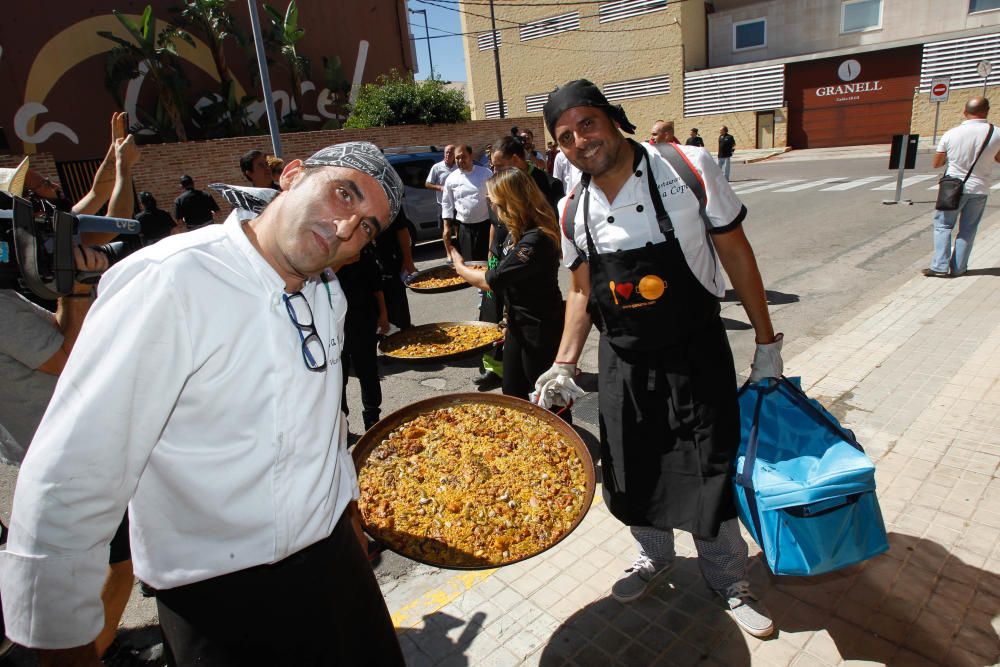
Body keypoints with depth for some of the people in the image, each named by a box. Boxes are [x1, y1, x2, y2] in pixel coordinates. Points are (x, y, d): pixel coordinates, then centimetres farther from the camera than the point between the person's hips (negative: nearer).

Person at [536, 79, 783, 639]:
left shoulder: (688, 168, -12)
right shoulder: (573, 211, -1)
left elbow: (735, 252, -5)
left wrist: (766, 341, -2)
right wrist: (564, 366, 3)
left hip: (696, 353, -3)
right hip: (621, 362, 4)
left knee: (710, 472, 5)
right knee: (633, 471, 14)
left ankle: (729, 580, 33)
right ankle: (655, 556, 44)